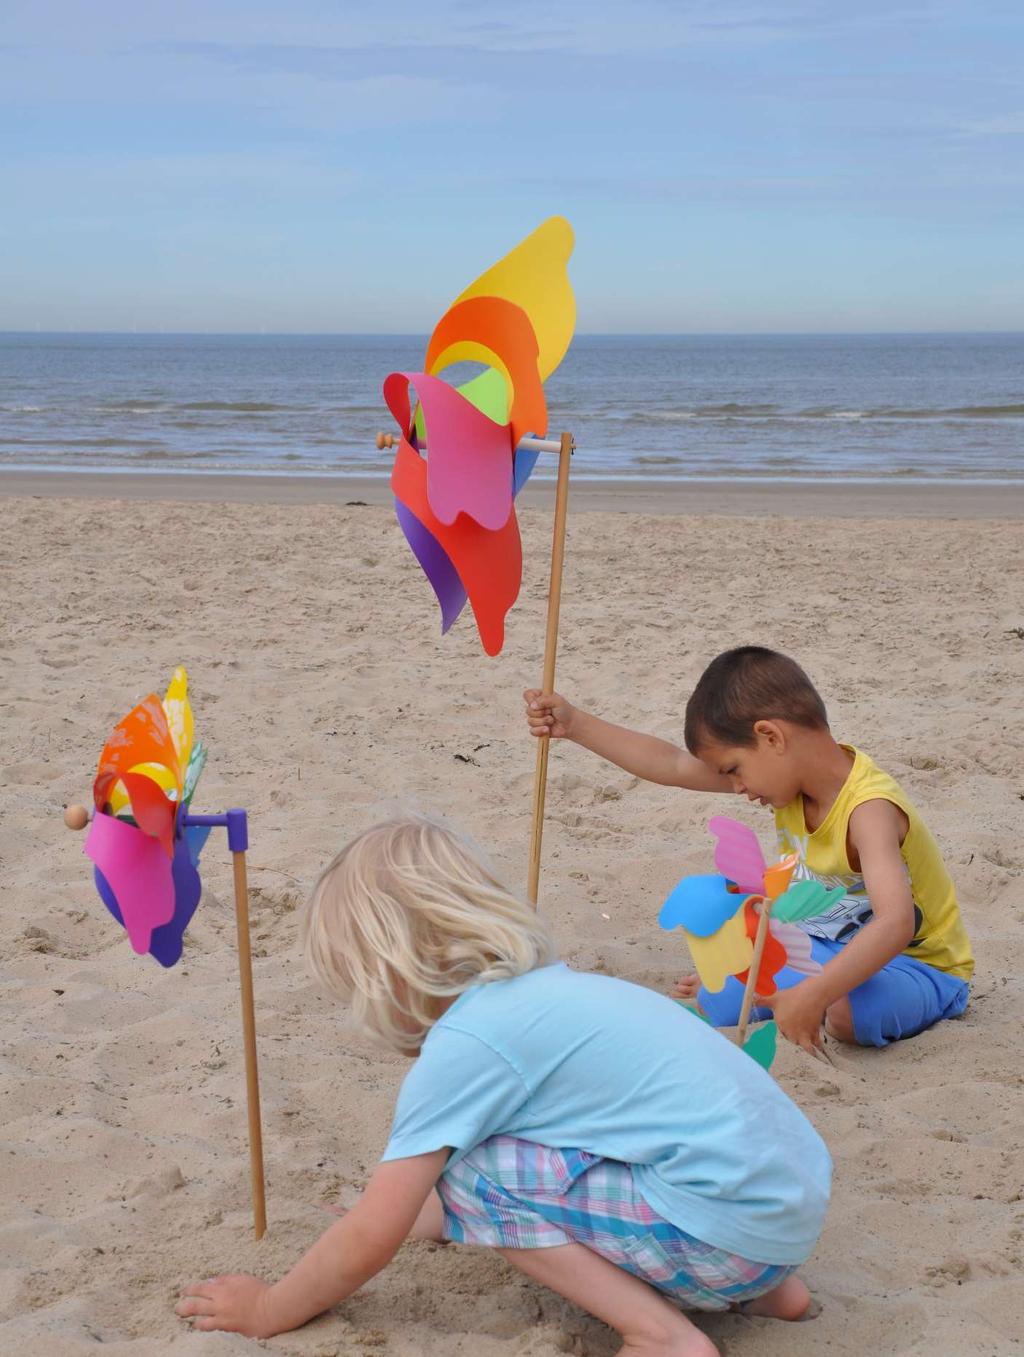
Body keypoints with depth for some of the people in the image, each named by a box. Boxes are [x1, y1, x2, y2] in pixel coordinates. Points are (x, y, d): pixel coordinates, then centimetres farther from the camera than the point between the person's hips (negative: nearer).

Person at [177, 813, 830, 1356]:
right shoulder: (545, 986, 15)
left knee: (463, 1172, -5)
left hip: (727, 1227, -9)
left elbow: (368, 1243, -5)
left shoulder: (464, 1042, -11)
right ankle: (758, 1286, 17)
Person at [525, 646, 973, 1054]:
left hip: (918, 965, -7)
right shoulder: (786, 766, -8)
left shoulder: (868, 809, -33)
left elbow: (894, 924, -46)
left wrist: (813, 995, -55)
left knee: (851, 1011, -39)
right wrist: (574, 724, -7)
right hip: (833, 947, 7)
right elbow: (673, 766, -4)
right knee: (715, 1003, -5)